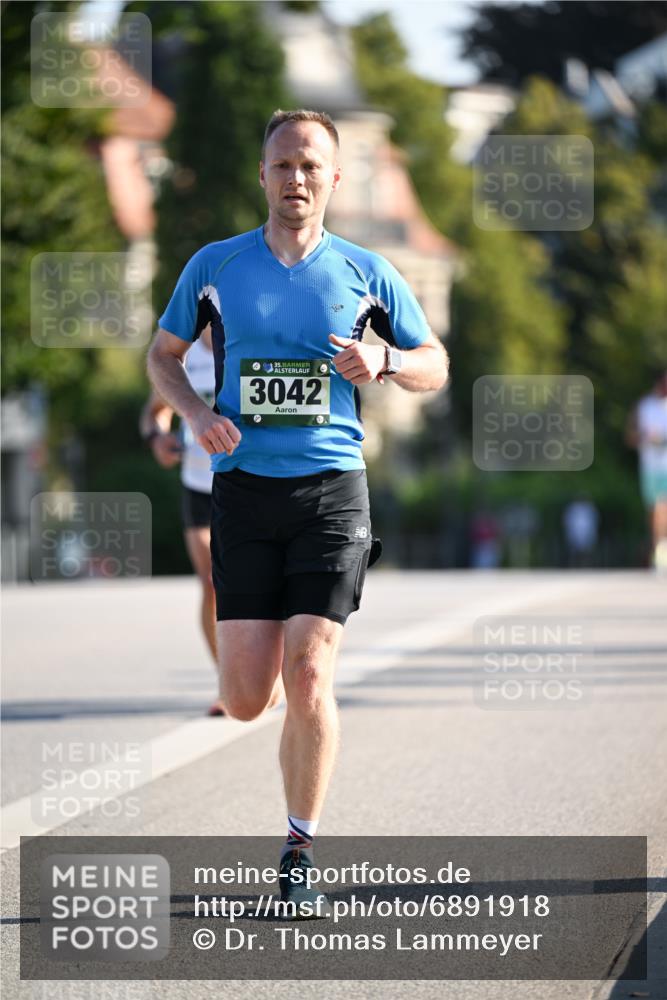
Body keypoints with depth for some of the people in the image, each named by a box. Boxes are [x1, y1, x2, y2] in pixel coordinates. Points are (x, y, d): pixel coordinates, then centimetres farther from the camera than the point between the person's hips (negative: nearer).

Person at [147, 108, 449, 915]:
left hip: (331, 489, -1)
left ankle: (298, 855, 2)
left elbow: (435, 367, 13)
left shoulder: (367, 274, 5)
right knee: (246, 699, -3)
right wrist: (196, 414, -2)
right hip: (243, 489, 1)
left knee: (308, 680, -11)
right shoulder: (215, 267, 5)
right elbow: (163, 354, 18)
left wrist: (383, 360, -9)